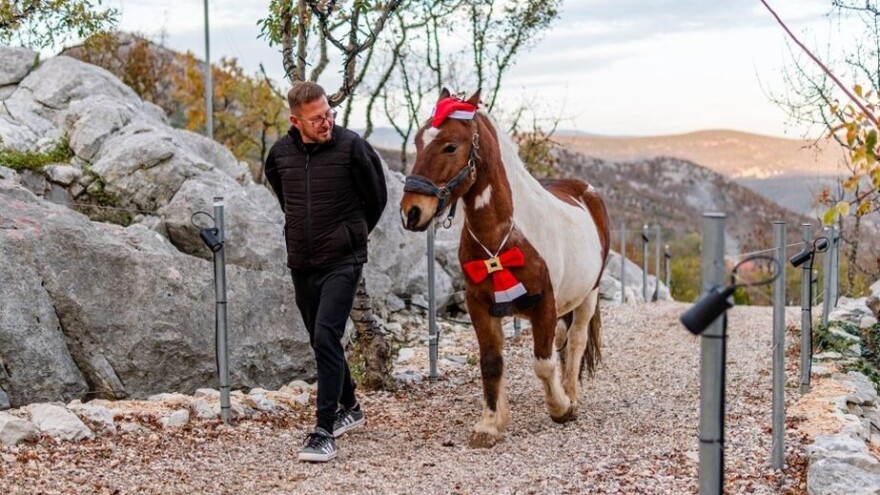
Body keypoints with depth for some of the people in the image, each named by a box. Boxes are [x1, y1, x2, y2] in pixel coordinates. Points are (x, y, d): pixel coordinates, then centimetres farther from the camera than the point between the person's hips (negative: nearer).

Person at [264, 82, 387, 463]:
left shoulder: (351, 147, -12)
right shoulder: (281, 153, 0)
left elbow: (376, 198, 1)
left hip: (342, 262, -5)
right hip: (301, 263, 5)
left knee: (326, 338, -16)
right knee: (321, 342, 16)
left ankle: (324, 432, -14)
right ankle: (349, 407, 37)